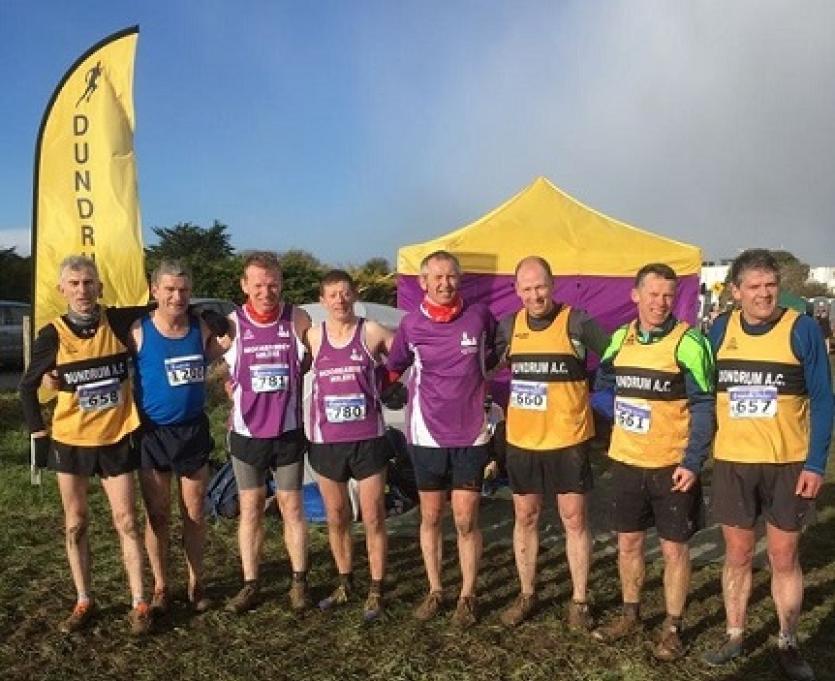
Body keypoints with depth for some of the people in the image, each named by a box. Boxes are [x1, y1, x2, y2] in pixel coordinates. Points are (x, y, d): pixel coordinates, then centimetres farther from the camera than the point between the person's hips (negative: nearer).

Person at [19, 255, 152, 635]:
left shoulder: (119, 322, -7)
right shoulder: (52, 335, -6)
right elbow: (28, 387, 4)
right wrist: (38, 432, 1)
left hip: (116, 439, -1)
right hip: (70, 442, 1)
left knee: (126, 522, 2)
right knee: (75, 525, 10)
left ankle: (139, 604, 11)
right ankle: (83, 602, 25)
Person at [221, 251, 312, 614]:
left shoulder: (299, 320, -7)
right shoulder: (231, 324, -5)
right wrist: (241, 395, 1)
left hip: (289, 431, 0)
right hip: (246, 433, 1)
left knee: (292, 507, 8)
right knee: (250, 508, 9)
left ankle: (299, 582, 20)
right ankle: (250, 584, 20)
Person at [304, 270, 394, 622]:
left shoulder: (372, 332, -5)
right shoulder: (313, 336, 2)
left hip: (368, 438, -2)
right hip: (326, 441, 2)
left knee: (373, 518, 5)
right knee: (336, 518, 15)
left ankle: (376, 591, 20)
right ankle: (345, 583, 33)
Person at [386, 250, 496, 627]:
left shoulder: (479, 315, -6)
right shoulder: (411, 324, -4)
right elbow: (393, 368, 11)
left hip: (471, 435, -1)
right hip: (426, 435, 1)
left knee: (466, 520, 3)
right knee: (430, 517, 12)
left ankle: (468, 596, 20)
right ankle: (434, 591, 28)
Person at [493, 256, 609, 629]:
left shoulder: (576, 322, -11)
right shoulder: (509, 325, 3)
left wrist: (582, 391, -14)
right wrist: (509, 404, 7)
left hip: (567, 440, -4)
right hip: (521, 441, 4)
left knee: (574, 519, 6)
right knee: (525, 518, 13)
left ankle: (579, 601, 21)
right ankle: (527, 595, 29)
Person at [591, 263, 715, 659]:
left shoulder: (687, 341, -11)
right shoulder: (620, 338, 4)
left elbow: (703, 406, -11)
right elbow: (602, 385, 15)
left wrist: (693, 462, -16)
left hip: (672, 466, -4)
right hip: (625, 462, 5)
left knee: (674, 548, 8)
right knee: (628, 542, 15)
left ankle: (672, 628, 25)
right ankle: (630, 615, 34)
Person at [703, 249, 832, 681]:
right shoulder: (721, 330, 1)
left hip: (788, 464, -2)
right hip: (732, 463, 2)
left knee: (784, 558, 9)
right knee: (737, 555, 13)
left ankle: (787, 644, 27)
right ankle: (735, 636, 28)